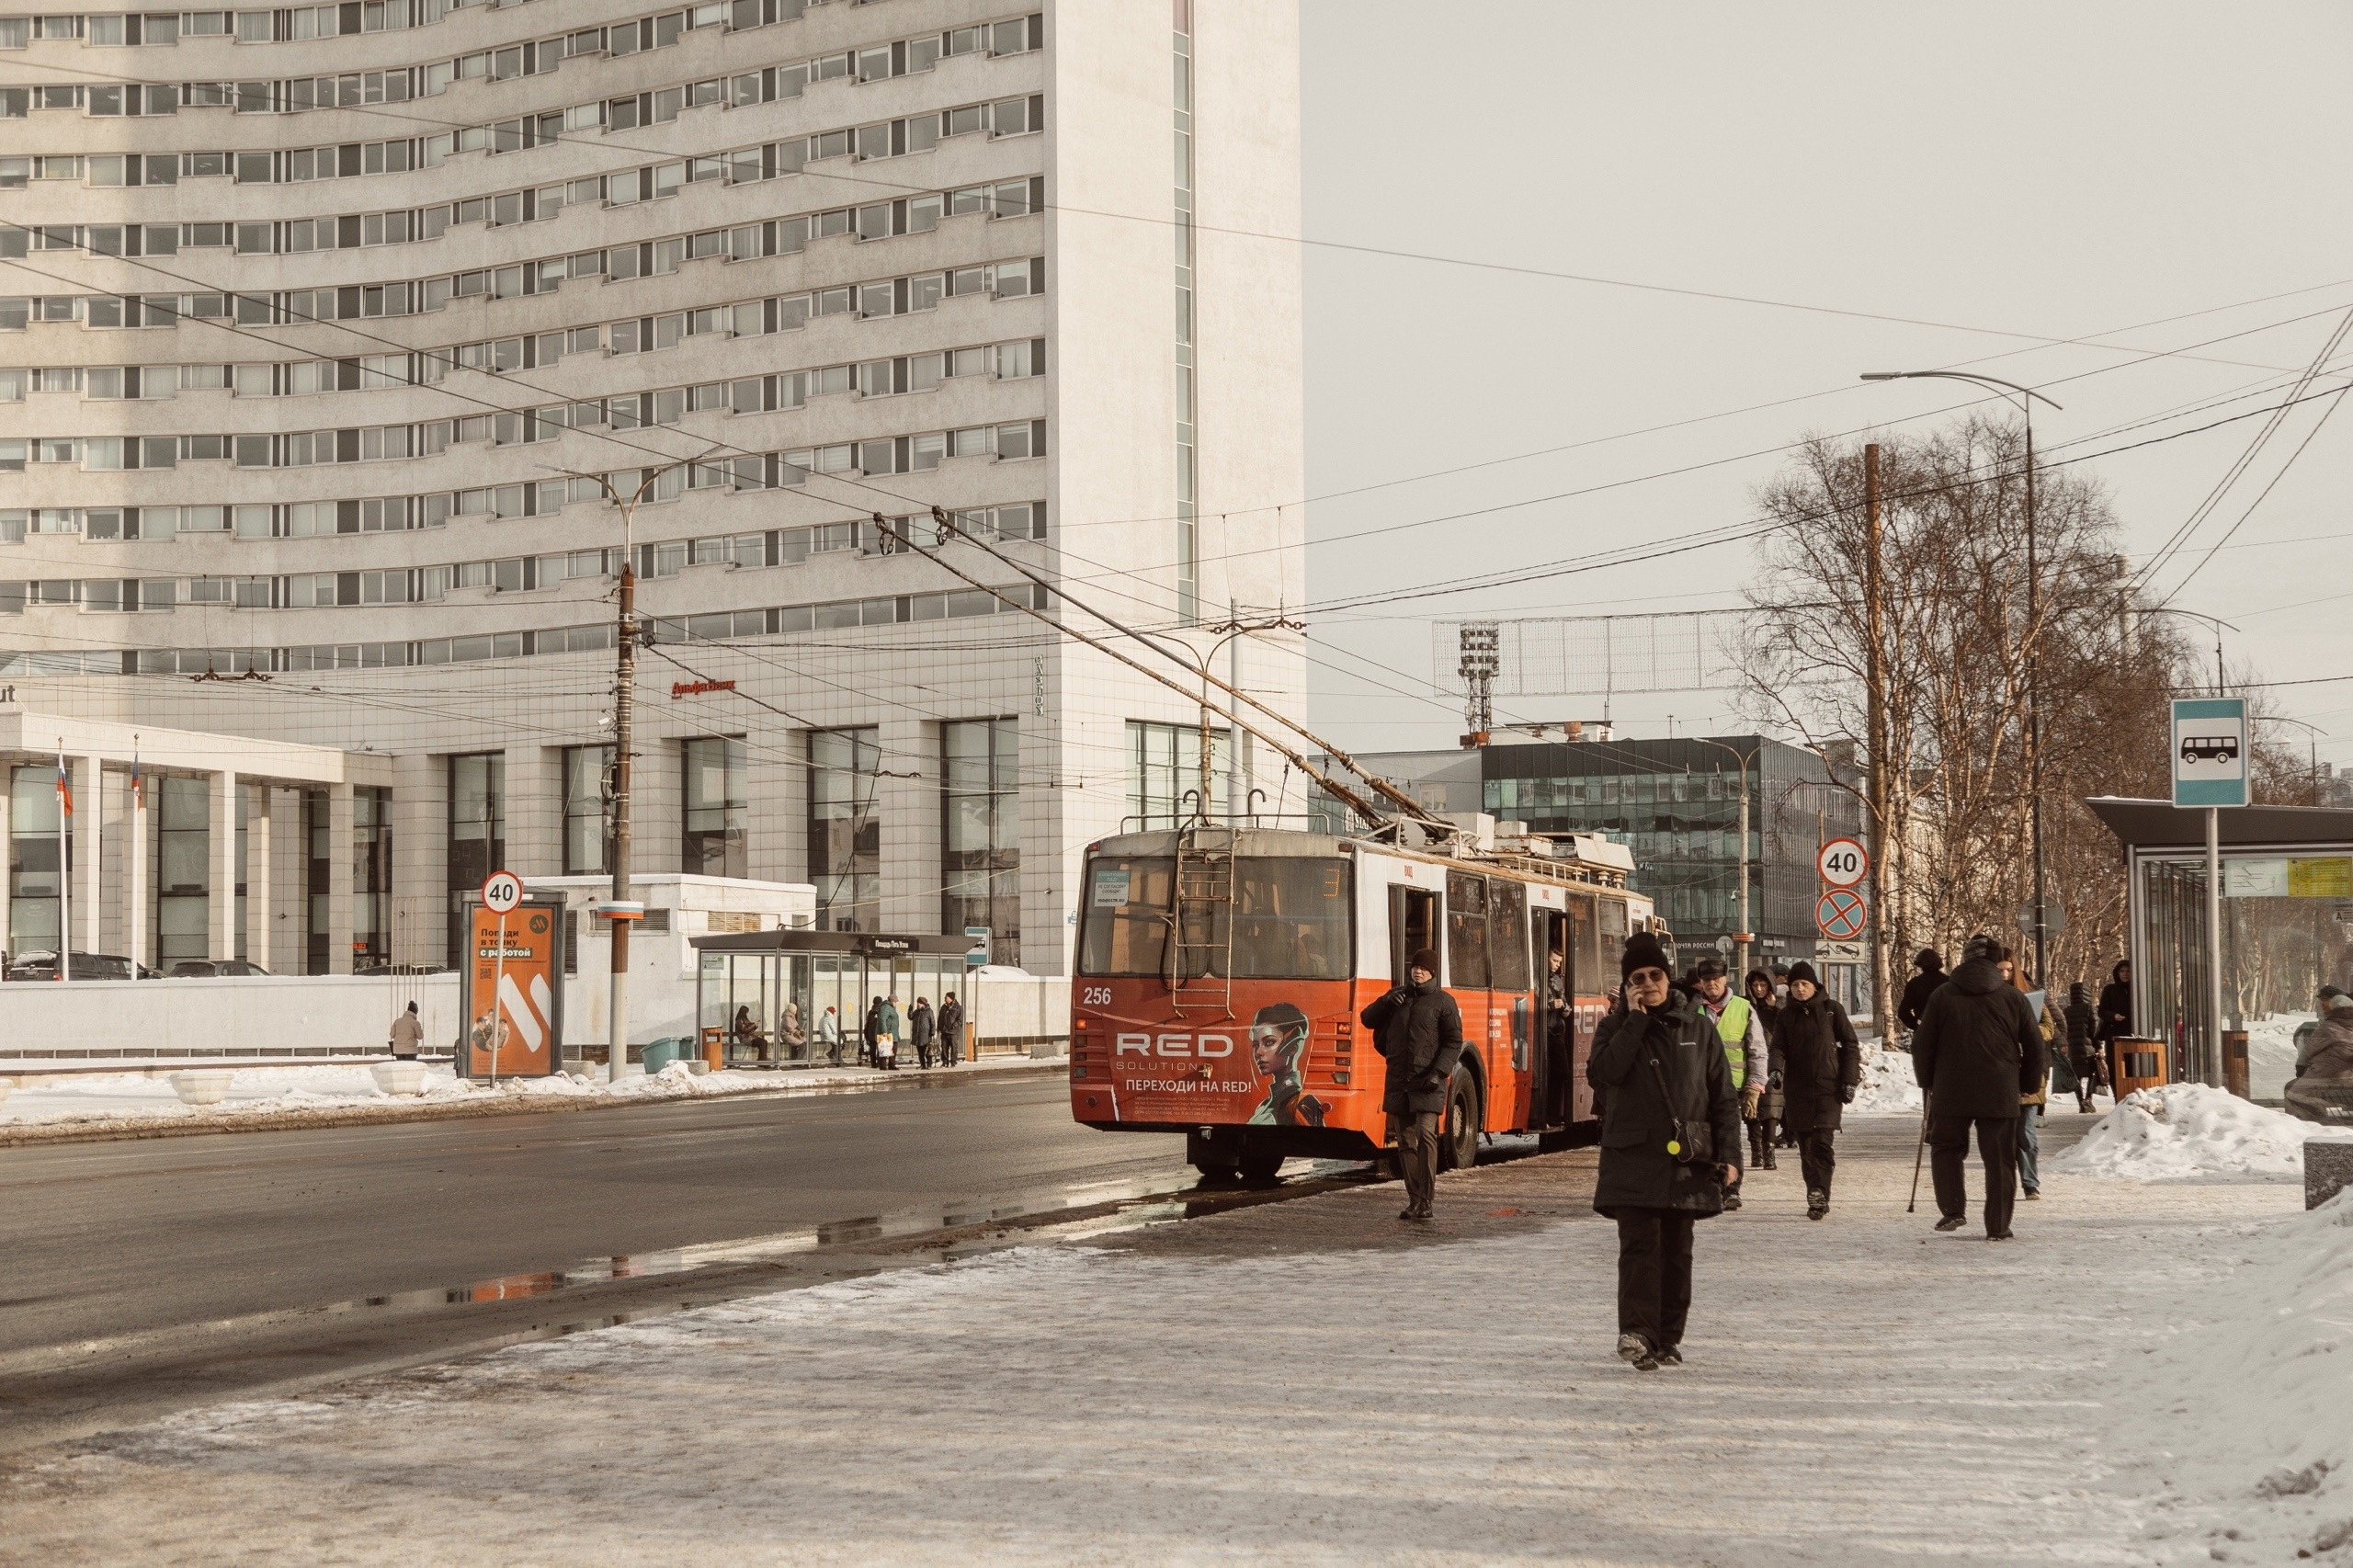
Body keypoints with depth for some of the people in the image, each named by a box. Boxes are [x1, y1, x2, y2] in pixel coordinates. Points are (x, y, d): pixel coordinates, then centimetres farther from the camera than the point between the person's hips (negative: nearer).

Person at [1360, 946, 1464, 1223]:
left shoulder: (1443, 1002, 2)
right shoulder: (1398, 996, 17)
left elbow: (1454, 1042, -2)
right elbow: (1368, 1020, 17)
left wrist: (1439, 1072, -14)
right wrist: (1386, 1001, -1)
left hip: (1427, 1082, -5)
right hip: (1398, 1081, 5)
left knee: (1425, 1136, -17)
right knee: (1405, 1142, 5)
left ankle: (1426, 1201, -17)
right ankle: (1414, 1199, 11)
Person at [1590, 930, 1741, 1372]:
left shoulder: (1699, 1029, 9)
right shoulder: (1615, 1027, 6)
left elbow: (1723, 1097, 8)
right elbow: (1603, 1074, -15)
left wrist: (1729, 1154, -1)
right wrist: (1635, 1019, -12)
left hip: (1687, 1161, 2)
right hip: (1633, 1158, -2)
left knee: (1676, 1252, 7)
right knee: (1639, 1244, -15)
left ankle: (1668, 1338, 14)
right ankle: (1637, 1332, -24)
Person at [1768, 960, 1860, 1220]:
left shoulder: (1831, 1010, 5)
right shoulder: (1785, 1016, 11)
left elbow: (1850, 1045, 7)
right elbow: (1778, 1047, 4)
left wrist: (1849, 1080, -1)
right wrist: (1777, 1069, -18)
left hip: (1828, 1088, -3)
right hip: (1797, 1089, 3)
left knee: (1823, 1141, -16)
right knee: (1805, 1146, 4)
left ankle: (1819, 1194, -23)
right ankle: (1818, 1198, 11)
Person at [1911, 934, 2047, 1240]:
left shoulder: (1943, 996, -1)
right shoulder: (2012, 997, 2)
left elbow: (1923, 1045, 2)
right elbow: (2034, 1045, 6)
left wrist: (1926, 1082, 17)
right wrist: (2028, 1085, 18)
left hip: (1951, 1092, 0)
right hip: (2001, 1094, 0)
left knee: (1946, 1148, 18)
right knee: (2000, 1160, 6)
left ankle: (1952, 1210, 4)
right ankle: (1998, 1227, 5)